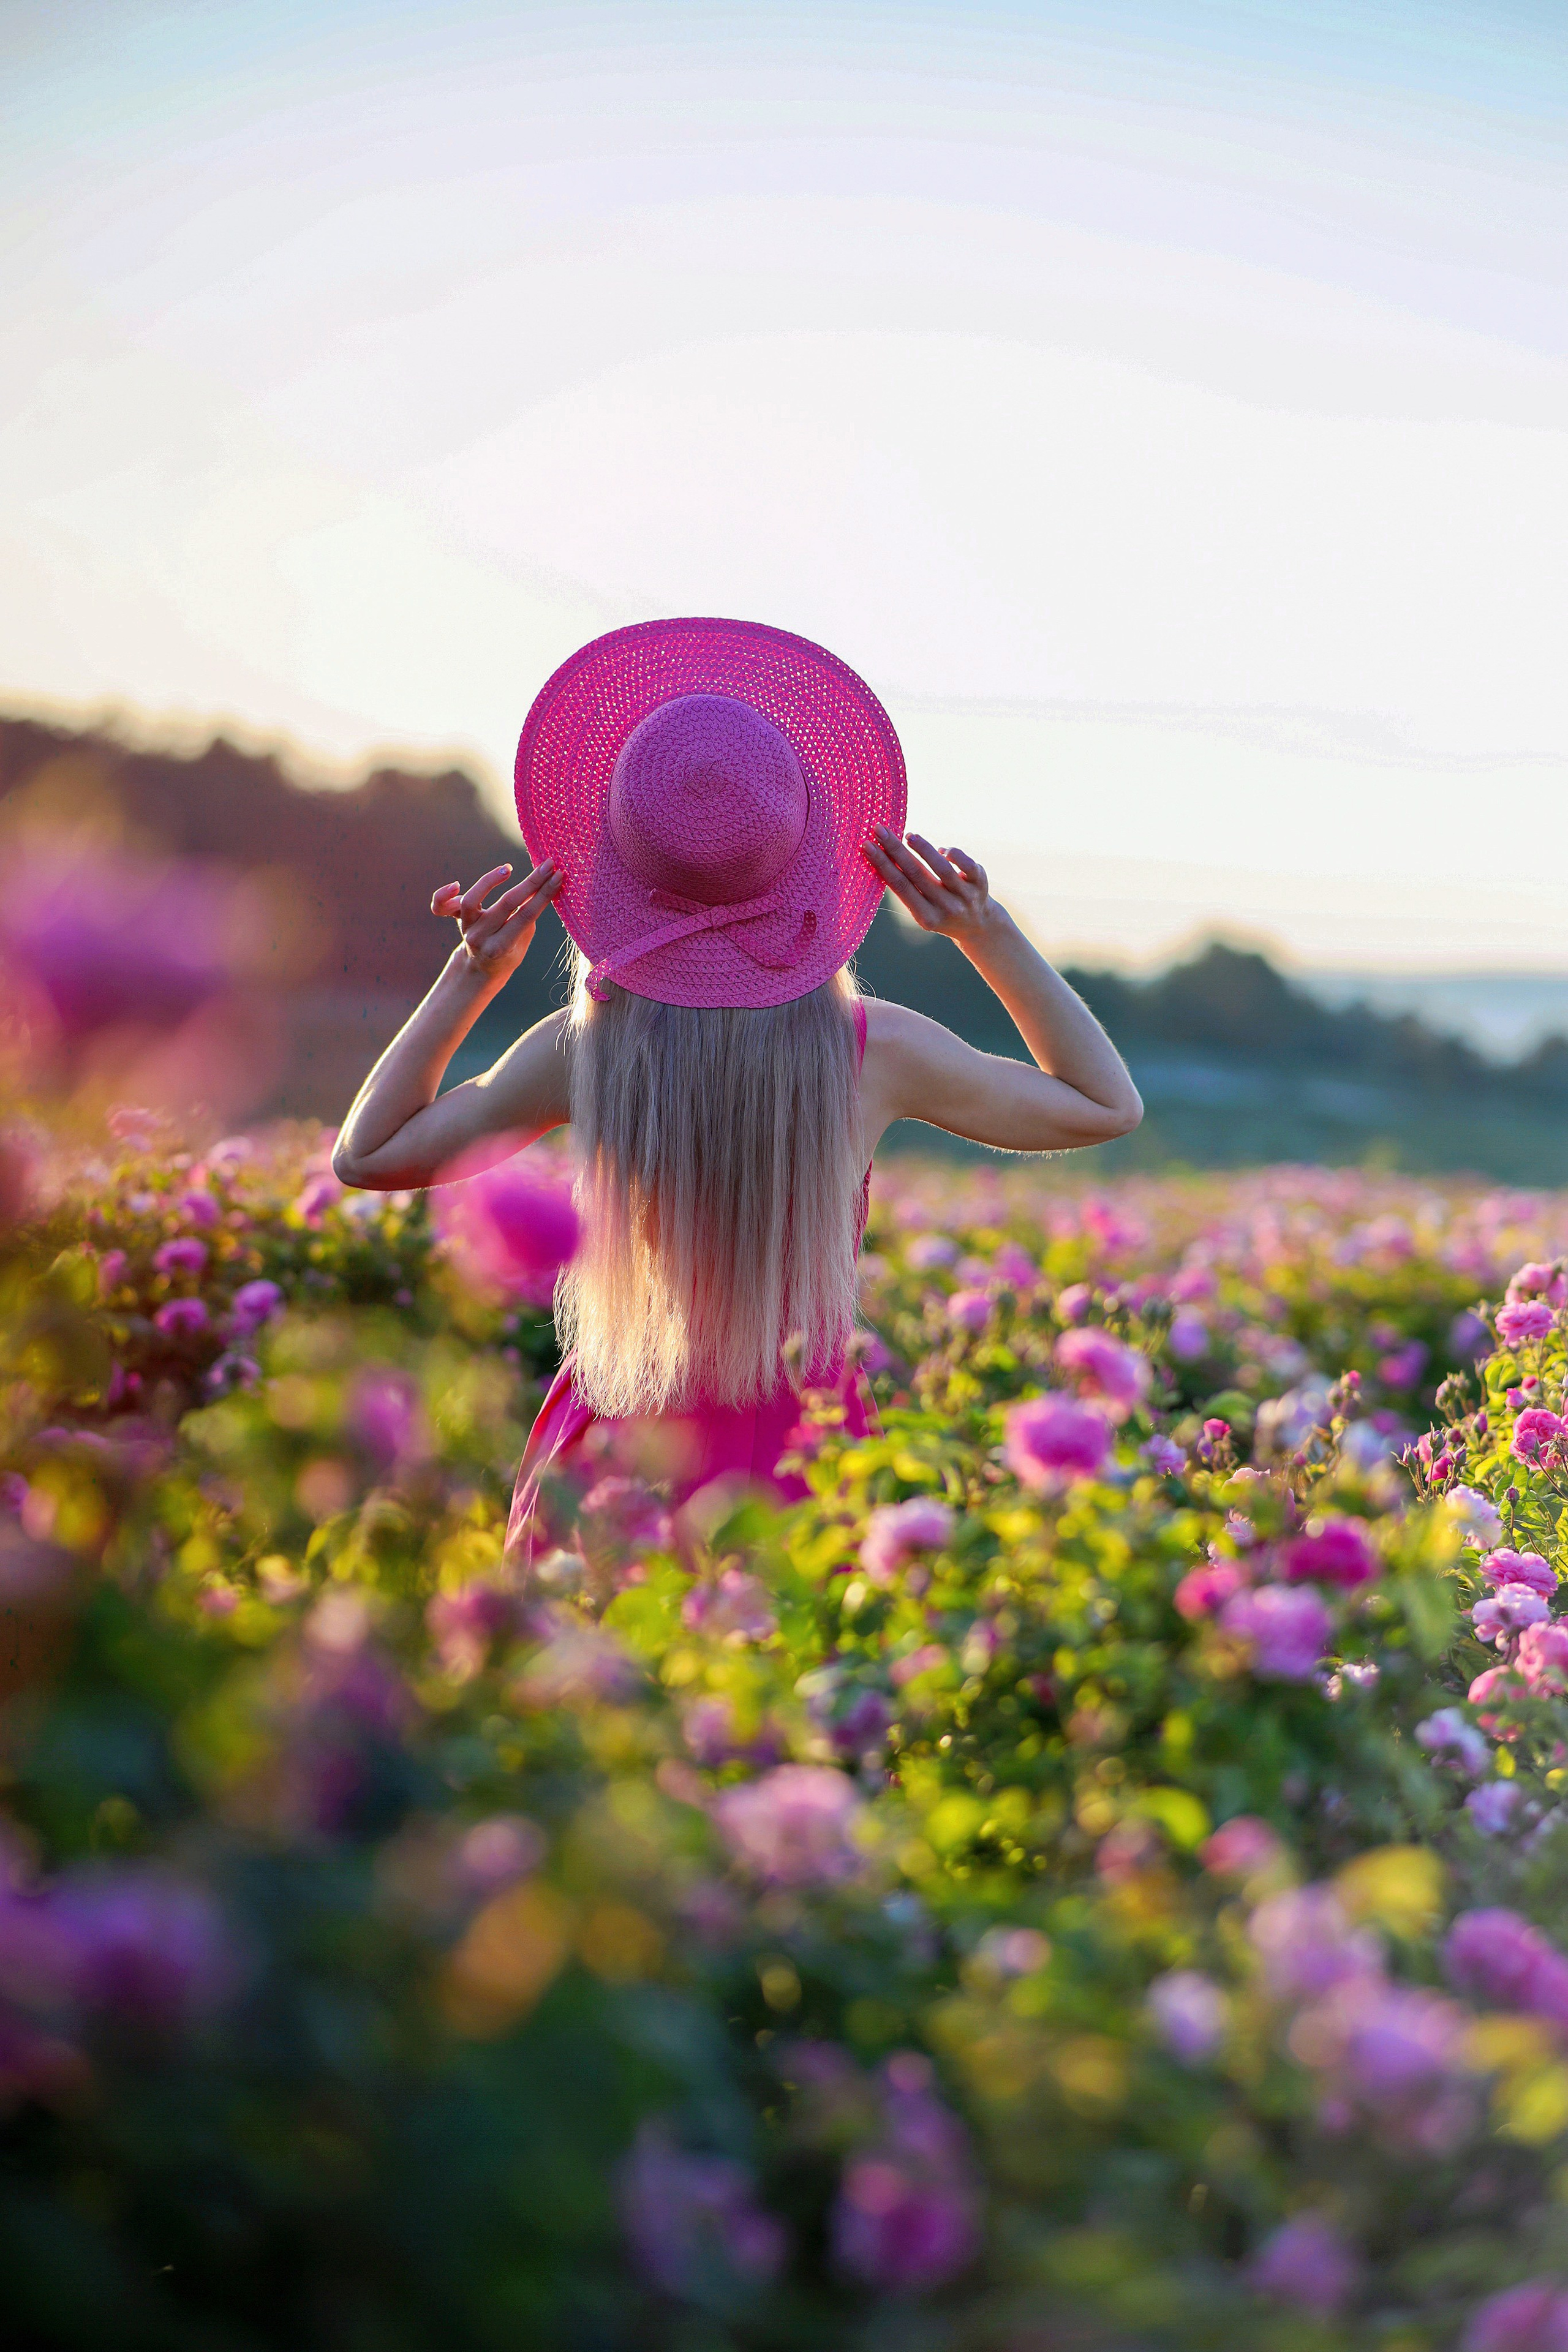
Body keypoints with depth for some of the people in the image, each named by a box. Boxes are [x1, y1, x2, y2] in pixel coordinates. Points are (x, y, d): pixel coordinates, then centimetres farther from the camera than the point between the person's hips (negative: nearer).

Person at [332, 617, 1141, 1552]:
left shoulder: (587, 1049, -14)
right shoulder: (875, 1050, -14)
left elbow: (368, 1153, 2)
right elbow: (1110, 1103, 3)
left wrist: (472, 976, -3)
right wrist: (989, 932, -6)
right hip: (802, 1461, 0)